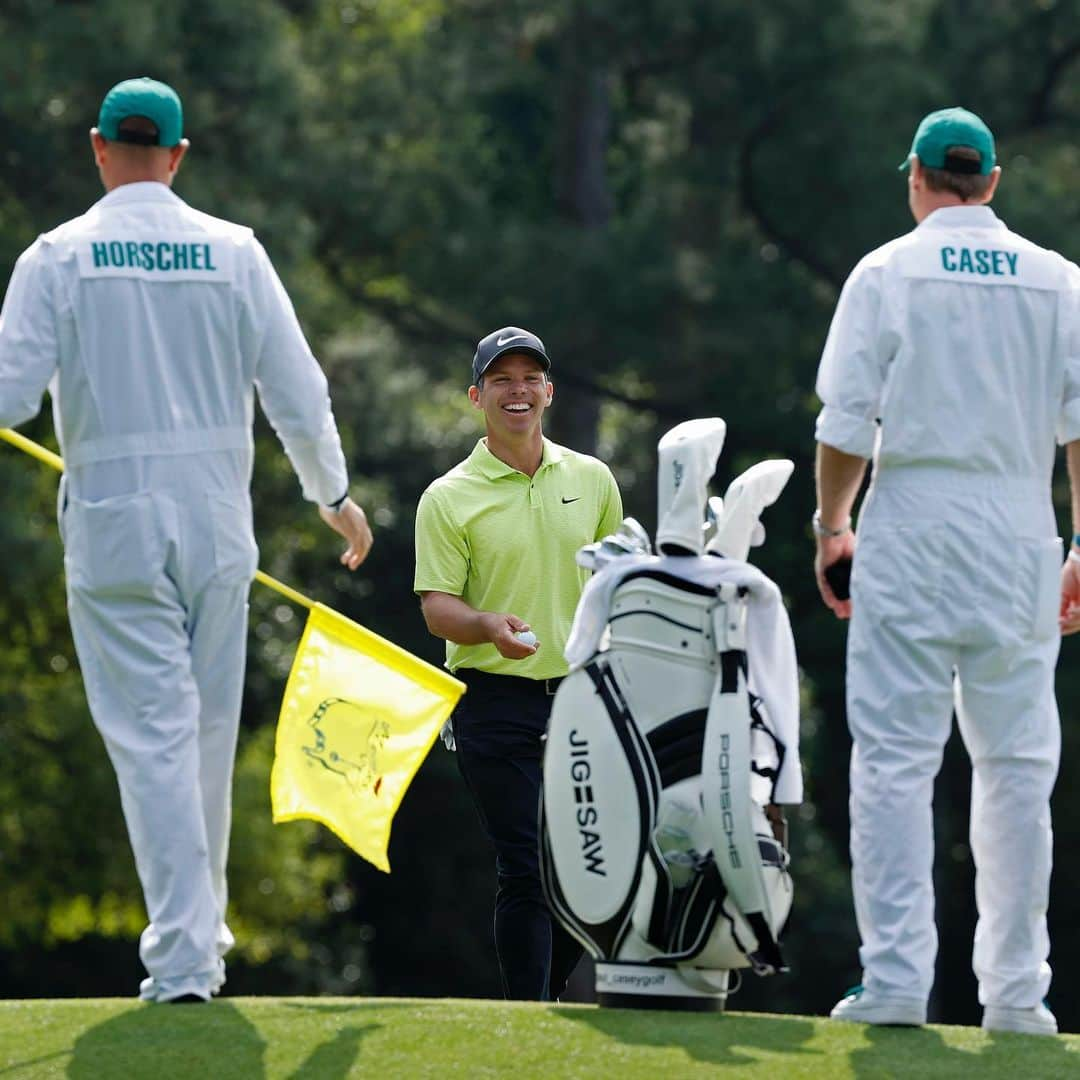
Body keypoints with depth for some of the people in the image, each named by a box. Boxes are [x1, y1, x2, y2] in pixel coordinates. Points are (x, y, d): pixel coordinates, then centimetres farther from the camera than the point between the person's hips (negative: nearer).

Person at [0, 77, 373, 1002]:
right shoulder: (233, 252, 1)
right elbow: (297, 391, 1)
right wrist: (334, 495, 15)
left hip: (111, 523, -2)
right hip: (217, 522, 2)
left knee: (151, 735, -4)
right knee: (208, 730, 14)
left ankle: (183, 958, -11)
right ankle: (202, 935, 24)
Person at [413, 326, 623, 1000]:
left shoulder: (592, 479, 10)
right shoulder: (449, 498, -2)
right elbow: (437, 606, -7)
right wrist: (488, 626, -26)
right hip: (496, 699, -4)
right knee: (527, 869, -8)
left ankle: (552, 992, 20)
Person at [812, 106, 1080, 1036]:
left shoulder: (888, 273, 0)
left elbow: (846, 423, -4)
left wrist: (831, 525, 8)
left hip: (912, 525, -2)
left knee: (895, 758, -2)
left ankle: (895, 981, -9)